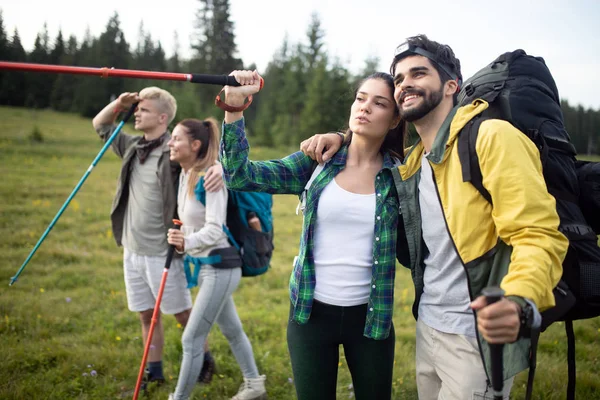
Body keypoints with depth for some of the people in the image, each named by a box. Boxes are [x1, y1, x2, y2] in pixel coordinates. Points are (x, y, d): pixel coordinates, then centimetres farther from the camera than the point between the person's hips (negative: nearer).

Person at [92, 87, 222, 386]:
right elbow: (99, 126, 21)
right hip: (132, 250, 7)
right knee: (147, 315, 16)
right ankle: (154, 372, 31)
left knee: (182, 314, 8)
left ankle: (205, 361, 30)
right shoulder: (132, 146, 7)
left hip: (162, 252, -7)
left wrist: (220, 168, -44)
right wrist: (119, 104, 3)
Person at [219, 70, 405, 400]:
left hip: (370, 316, 0)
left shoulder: (399, 175, -3)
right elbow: (240, 175, -9)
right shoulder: (317, 161, -2)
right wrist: (234, 110, -19)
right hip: (311, 312, 0)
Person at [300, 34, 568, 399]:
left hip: (477, 339, -7)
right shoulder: (411, 162, 7)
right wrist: (341, 140, 8)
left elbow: (538, 235, -23)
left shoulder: (491, 137, -16)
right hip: (427, 328, 7)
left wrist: (521, 304, -42)